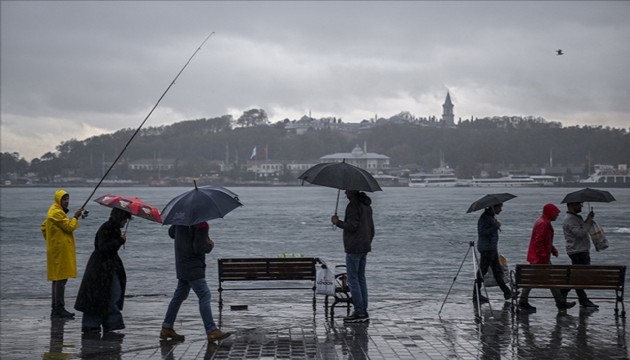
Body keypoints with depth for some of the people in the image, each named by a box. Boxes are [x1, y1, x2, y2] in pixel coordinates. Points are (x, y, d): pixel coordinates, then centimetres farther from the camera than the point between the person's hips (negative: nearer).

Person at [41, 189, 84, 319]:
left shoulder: (56, 211, 18)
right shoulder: (57, 213, -15)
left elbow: (44, 227, 25)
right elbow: (70, 226, -18)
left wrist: (50, 239, 21)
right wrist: (75, 217, -4)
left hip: (56, 249, 11)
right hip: (61, 250, -11)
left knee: (58, 278, 13)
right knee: (61, 279, -10)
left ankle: (56, 308, 17)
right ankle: (59, 309, -10)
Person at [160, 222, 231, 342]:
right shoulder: (202, 225, -19)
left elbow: (171, 233, 23)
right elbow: (199, 248, -23)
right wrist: (210, 245, -4)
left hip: (181, 266, 9)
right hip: (194, 268, -9)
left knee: (179, 296, 16)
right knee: (204, 296, -8)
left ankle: (166, 329, 20)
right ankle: (211, 331, -11)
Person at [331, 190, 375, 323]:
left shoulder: (353, 205, -14)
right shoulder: (367, 206, 16)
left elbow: (352, 226, -20)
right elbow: (371, 229, 19)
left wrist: (337, 222, -7)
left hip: (353, 248, -9)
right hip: (365, 248, 9)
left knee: (353, 280, -5)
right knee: (361, 278, 12)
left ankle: (359, 312, -6)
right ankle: (364, 312, 12)